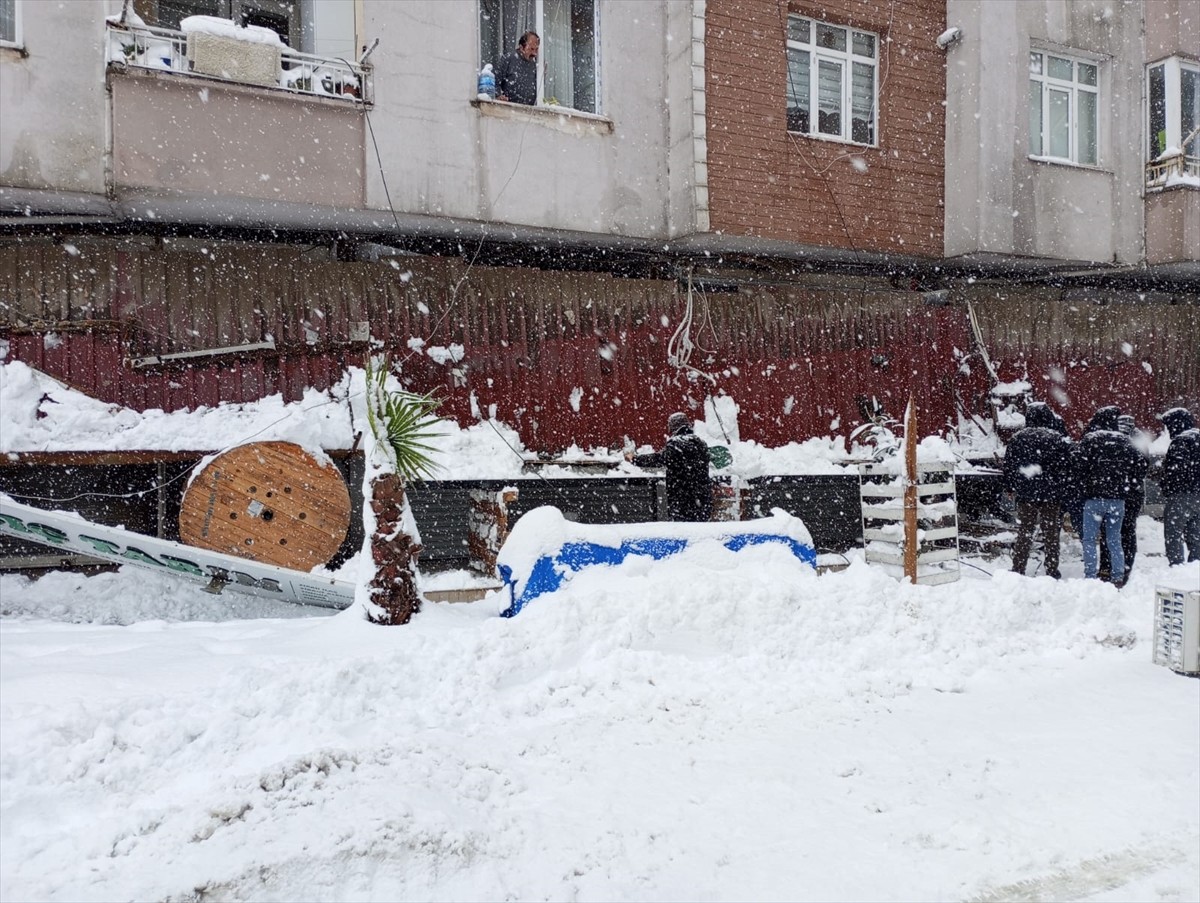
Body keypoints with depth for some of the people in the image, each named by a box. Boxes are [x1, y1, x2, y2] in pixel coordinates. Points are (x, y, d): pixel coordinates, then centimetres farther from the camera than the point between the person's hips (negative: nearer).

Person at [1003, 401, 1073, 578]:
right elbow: (1066, 468, -1)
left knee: (1023, 533, 7)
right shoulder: (1058, 439, -3)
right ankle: (1052, 571, 13)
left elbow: (1009, 466, 4)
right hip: (1052, 494, -1)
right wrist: (1064, 490, 8)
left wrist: (1011, 488, 13)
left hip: (1025, 493, 1)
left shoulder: (1018, 438, 0)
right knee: (1051, 534, 8)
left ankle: (1018, 570, 8)